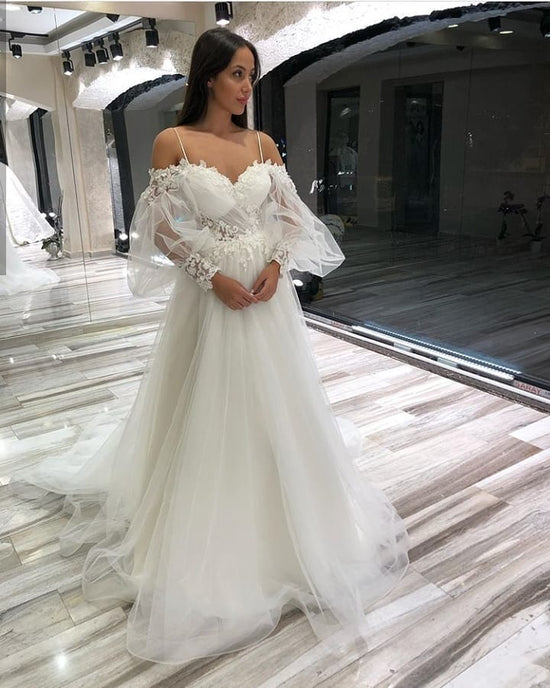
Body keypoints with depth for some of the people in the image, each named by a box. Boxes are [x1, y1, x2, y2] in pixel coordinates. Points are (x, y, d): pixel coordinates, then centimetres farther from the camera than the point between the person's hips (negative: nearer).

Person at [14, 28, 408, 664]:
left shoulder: (263, 144, 7)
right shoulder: (173, 142, -4)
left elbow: (291, 216, 9)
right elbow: (160, 230, -5)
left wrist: (276, 266, -9)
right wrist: (214, 276, -14)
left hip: (269, 294, 4)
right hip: (209, 296, -3)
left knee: (276, 408, 12)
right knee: (209, 413, 6)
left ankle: (282, 526, 37)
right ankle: (210, 543, 29)